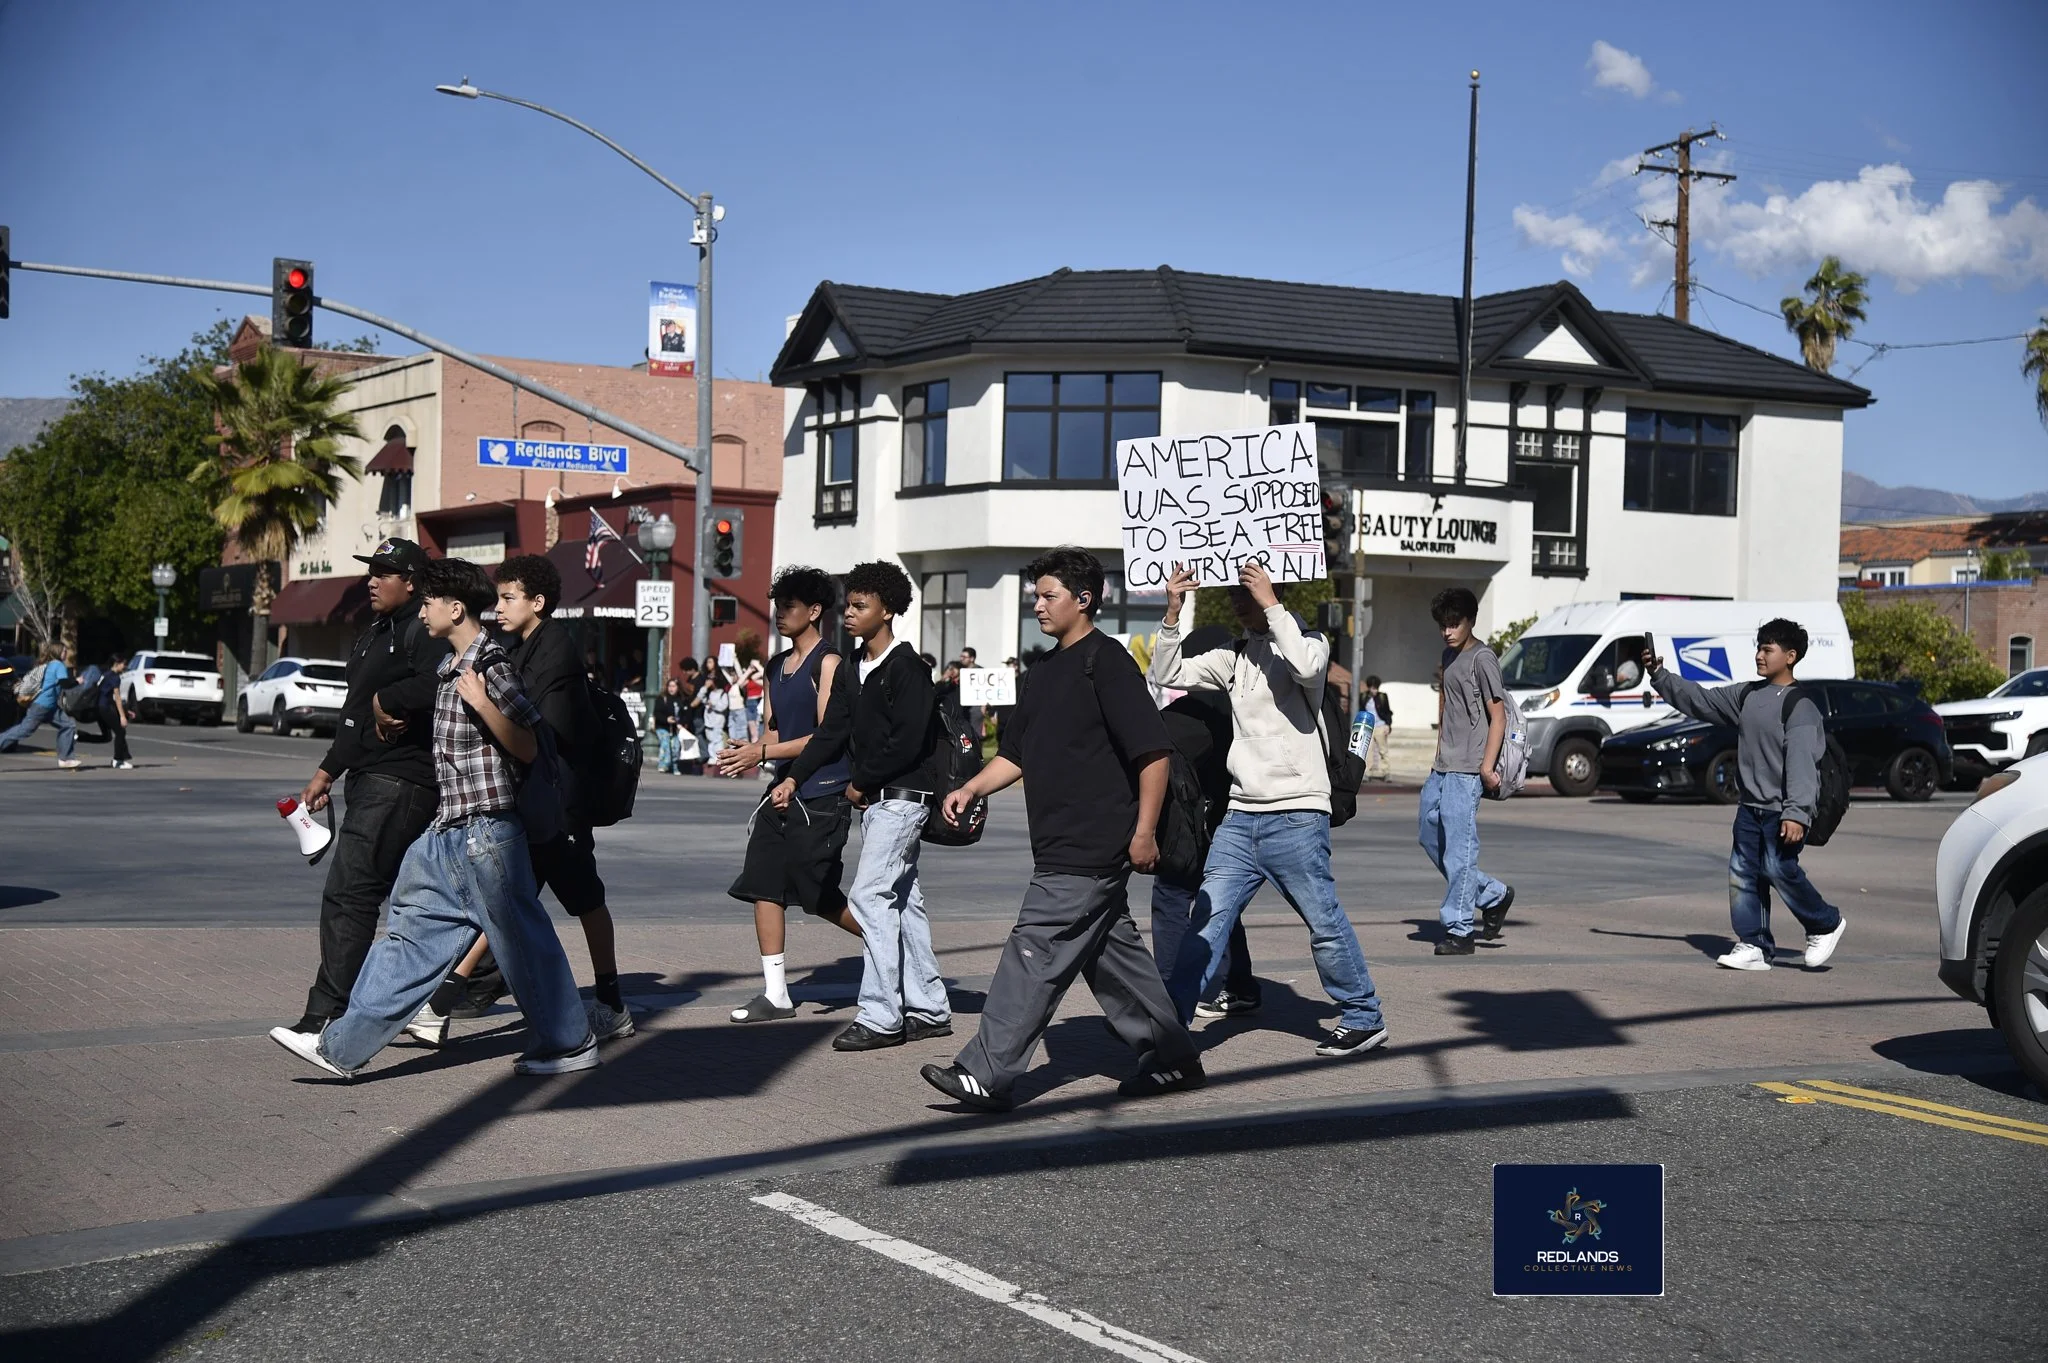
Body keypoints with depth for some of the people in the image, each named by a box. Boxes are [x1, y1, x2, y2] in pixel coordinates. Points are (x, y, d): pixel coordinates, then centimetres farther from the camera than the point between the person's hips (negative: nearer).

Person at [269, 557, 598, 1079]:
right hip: (448, 836, 9)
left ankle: (570, 1043, 15)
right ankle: (343, 1046, 10)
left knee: (522, 940, 1)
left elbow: (528, 750, -15)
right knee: (414, 936, 9)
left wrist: (482, 704, -26)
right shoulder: (451, 665, 13)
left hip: (486, 832, -9)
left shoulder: (491, 668, -14)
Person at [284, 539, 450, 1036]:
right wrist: (327, 772, 30)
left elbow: (438, 682, -34)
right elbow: (355, 714, 29)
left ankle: (327, 1015, -11)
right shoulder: (375, 635, 21)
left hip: (398, 784, -11)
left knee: (348, 894, -13)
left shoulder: (423, 631, -12)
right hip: (371, 781, 11)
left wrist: (386, 701, -19)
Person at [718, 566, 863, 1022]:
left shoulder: (828, 664, -10)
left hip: (822, 794, -8)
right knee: (763, 886, 1)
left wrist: (762, 753, -19)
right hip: (784, 790, 8)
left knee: (821, 897, -3)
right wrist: (749, 754, -2)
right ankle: (775, 993, 6)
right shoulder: (776, 666, 15)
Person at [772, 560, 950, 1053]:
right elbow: (833, 731, 10)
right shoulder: (857, 667, 14)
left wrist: (860, 783, -11)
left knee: (870, 896, -12)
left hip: (900, 797, -9)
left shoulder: (907, 668, -12)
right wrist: (794, 777, -2)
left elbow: (906, 742, -19)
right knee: (903, 900, 11)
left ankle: (880, 1017, -10)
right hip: (875, 801, 9)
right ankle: (929, 1008, 18)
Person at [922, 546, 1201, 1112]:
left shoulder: (1107, 662, -11)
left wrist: (1144, 832, -18)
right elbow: (1017, 752, 22)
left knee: (1036, 950, -9)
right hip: (1062, 847, 10)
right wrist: (972, 788, 6)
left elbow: (1153, 751, -15)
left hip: (1090, 852, -10)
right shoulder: (1047, 670, 16)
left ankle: (987, 1075, -7)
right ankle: (1173, 1061, 24)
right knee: (1112, 953, 14)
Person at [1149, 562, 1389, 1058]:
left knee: (1325, 922, 0)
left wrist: (1271, 605, -20)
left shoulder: (1307, 640, 0)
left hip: (1296, 814, -5)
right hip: (1241, 814, 5)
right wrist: (1172, 613, -2)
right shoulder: (1235, 656, 16)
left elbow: (1307, 667, -25)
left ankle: (1364, 1019, 14)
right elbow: (1168, 674, 10)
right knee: (1207, 919, -1)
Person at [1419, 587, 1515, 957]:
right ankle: (1493, 895, 22)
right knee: (1428, 835, 12)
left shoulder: (1482, 658, -9)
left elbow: (1498, 716, -12)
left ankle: (1460, 931, -6)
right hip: (1442, 769, 10)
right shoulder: (1449, 656, 16)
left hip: (1466, 771, -10)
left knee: (1459, 850, -10)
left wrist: (1487, 766, -18)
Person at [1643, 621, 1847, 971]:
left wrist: (1796, 813, -27)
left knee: (1779, 868, -10)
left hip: (1782, 811, -8)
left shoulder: (1799, 706, -13)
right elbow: (1699, 699, 16)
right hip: (1750, 807, 8)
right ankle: (1754, 946, 9)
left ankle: (1826, 924, 13)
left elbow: (1802, 763, -20)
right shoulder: (1747, 696, 11)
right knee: (1742, 872, 4)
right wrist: (1659, 676, 7)